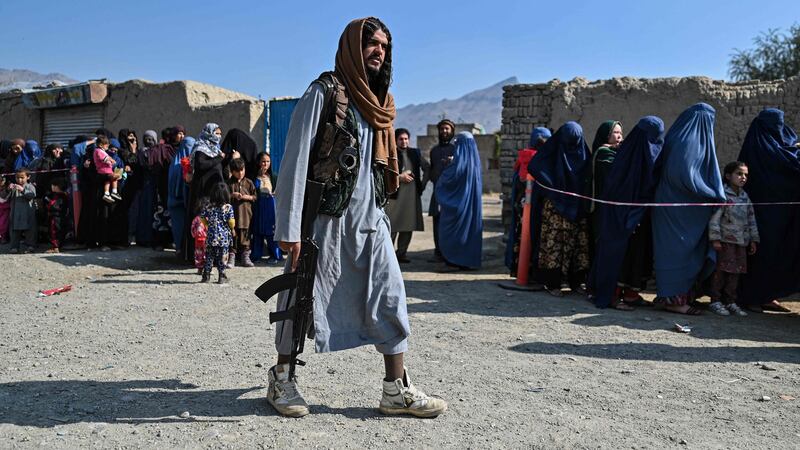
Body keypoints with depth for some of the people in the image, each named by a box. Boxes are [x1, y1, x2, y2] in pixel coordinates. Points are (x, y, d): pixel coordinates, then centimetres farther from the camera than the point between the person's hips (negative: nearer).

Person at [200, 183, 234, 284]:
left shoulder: (209, 207, 0)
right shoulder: (228, 207, -8)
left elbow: (202, 218, 2)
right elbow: (231, 222, -11)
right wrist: (232, 228, 9)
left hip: (211, 236, 2)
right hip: (224, 237, -2)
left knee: (209, 256, 12)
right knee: (222, 257, 5)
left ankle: (206, 275, 15)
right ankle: (222, 277, 8)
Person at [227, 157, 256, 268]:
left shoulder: (248, 183, 8)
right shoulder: (228, 183, 5)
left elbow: (255, 197, 9)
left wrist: (247, 197, -9)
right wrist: (232, 195, -9)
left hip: (245, 213, 1)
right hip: (232, 212, -1)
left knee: (244, 235, 5)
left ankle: (245, 256, 15)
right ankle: (231, 257, 9)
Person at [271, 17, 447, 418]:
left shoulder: (378, 101, 15)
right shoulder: (324, 91, -7)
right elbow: (296, 159, -12)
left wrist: (379, 211, 16)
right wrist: (289, 228, -17)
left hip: (370, 217, 7)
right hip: (328, 216, -6)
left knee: (389, 295, 2)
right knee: (306, 298, 4)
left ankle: (397, 389, 9)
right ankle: (281, 379, 22)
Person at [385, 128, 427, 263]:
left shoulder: (415, 153, 14)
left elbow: (427, 169, 22)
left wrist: (423, 184, 12)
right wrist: (399, 177, -12)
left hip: (412, 195, 5)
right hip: (395, 194, -5)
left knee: (408, 226, 7)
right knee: (392, 226, -7)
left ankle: (401, 253, 15)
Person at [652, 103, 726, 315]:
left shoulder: (679, 139, 12)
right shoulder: (688, 142, -16)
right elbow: (686, 176, -23)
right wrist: (715, 196, -15)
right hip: (681, 208, -9)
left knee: (677, 249, 13)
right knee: (679, 249, -4)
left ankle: (670, 295, 19)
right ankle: (675, 298, 3)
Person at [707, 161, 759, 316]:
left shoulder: (745, 196, 15)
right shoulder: (723, 194, -8)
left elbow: (751, 219, 19)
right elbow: (715, 217, -13)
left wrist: (753, 239, 16)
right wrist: (715, 238, -17)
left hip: (741, 241, 7)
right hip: (725, 239, -7)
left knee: (736, 271, 7)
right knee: (722, 269, -5)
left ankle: (730, 302, 16)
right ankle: (715, 301, 3)